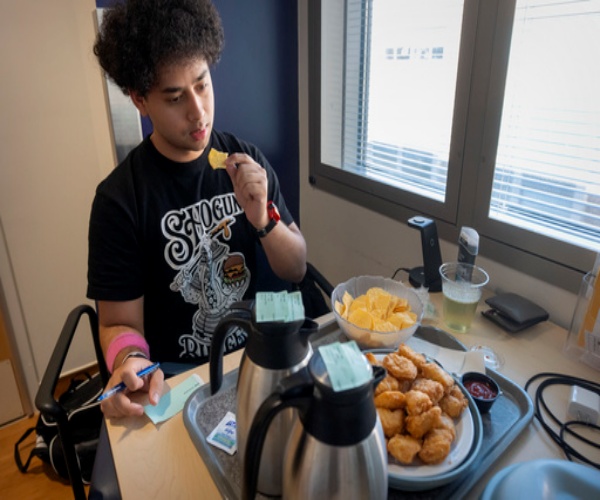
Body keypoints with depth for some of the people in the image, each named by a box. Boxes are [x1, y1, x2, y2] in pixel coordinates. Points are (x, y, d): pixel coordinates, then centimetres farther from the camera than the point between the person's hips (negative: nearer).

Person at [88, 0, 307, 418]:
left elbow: (296, 270, 1)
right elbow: (119, 322, -6)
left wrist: (263, 219, -19)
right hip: (176, 377, -1)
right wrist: (129, 362, -29)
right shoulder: (119, 198, -12)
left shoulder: (247, 161, -3)